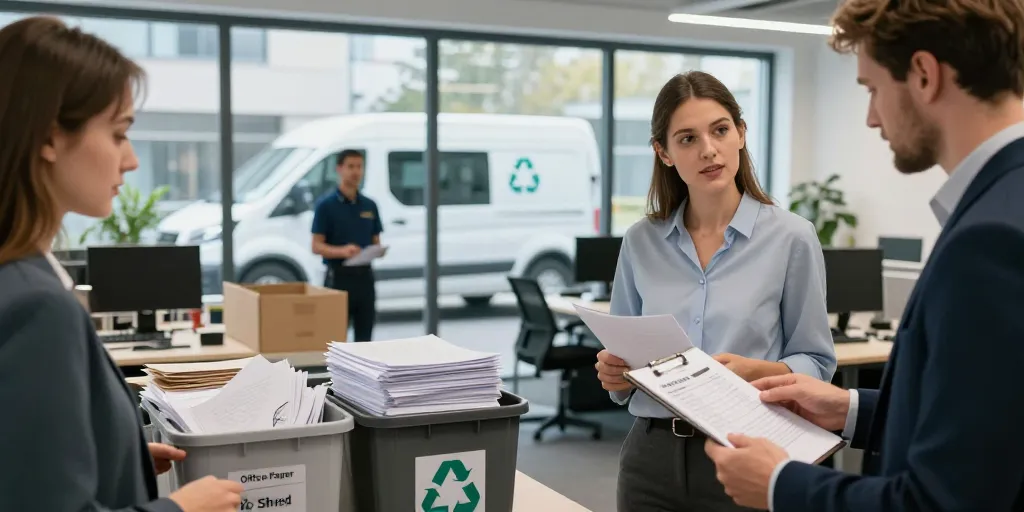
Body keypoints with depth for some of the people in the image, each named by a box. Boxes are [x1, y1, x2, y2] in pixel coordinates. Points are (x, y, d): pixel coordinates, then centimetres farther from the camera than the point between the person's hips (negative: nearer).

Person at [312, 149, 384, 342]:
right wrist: (342, 251, -26)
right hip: (339, 277, -5)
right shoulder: (326, 204, -6)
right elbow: (317, 247, -8)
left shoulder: (369, 205, 10)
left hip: (365, 276, 5)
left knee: (364, 337, 8)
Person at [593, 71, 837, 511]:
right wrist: (615, 372, -10)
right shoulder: (641, 241, 2)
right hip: (652, 456, 3)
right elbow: (623, 359, 10)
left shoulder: (792, 237, -7)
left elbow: (816, 364, -3)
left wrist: (756, 371, -21)